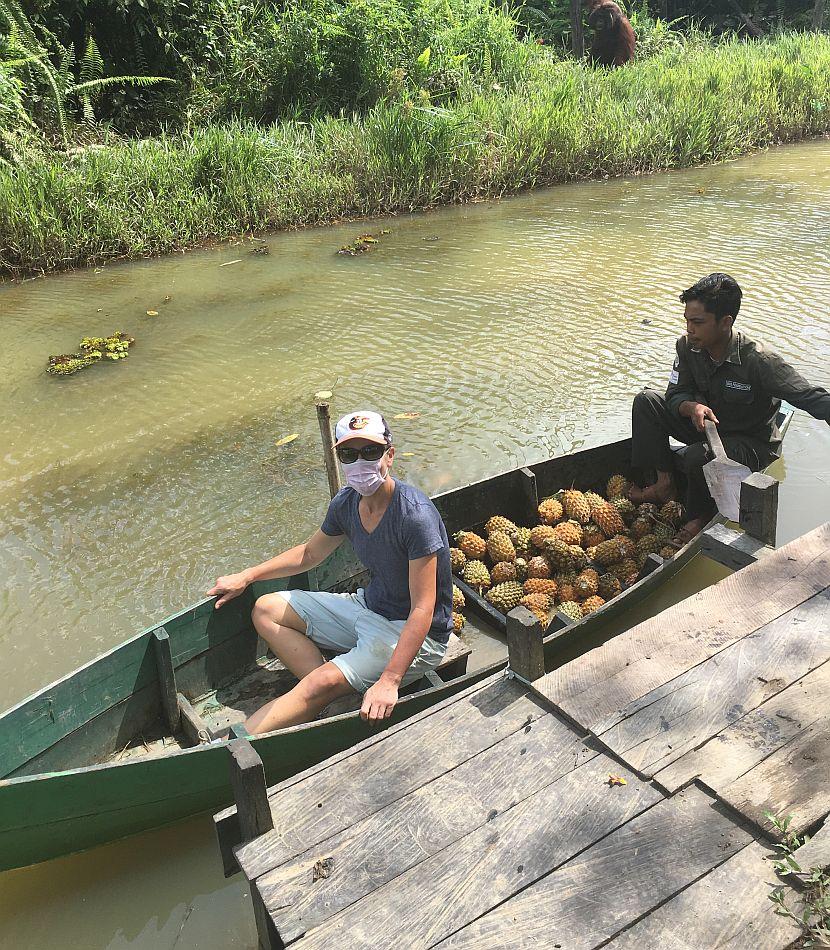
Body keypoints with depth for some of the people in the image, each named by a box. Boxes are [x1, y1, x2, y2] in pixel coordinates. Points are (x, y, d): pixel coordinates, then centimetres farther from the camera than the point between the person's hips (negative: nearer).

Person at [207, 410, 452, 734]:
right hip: (368, 608, 9)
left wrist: (389, 681, -35)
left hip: (414, 634, -9)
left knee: (322, 684, -29)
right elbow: (309, 553, 16)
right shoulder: (346, 502, -4)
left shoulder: (416, 515, -28)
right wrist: (246, 577, 13)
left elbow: (423, 610, -28)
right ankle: (331, 701, -10)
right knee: (266, 611, 5)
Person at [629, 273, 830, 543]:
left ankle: (702, 517, -4)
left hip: (753, 444, -6)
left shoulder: (757, 360, -29)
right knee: (646, 401, -9)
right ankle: (665, 483, -2)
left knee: (697, 456, -36)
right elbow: (675, 395, -5)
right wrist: (692, 407, -30)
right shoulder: (688, 346, -12)